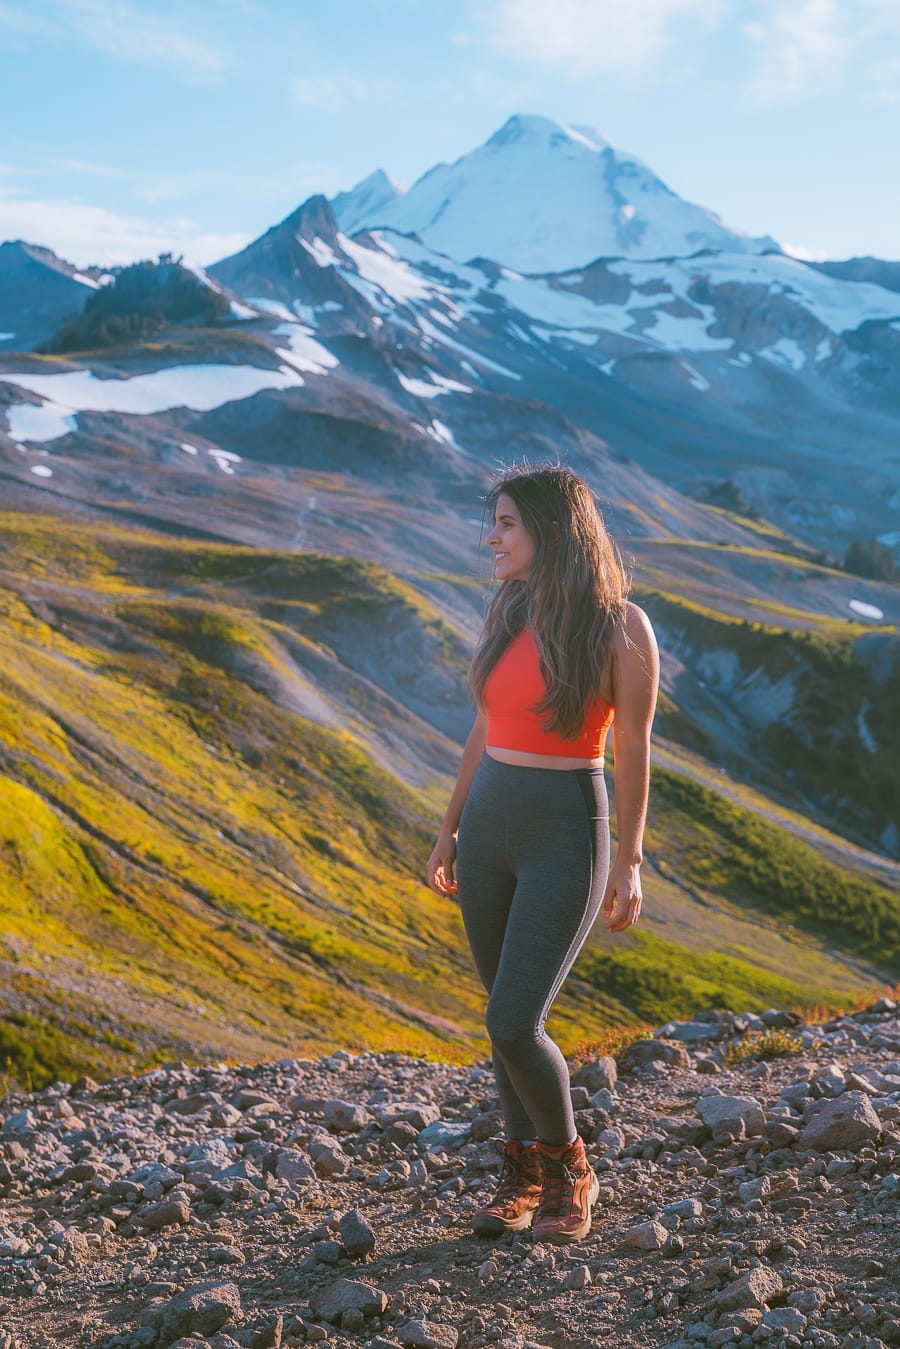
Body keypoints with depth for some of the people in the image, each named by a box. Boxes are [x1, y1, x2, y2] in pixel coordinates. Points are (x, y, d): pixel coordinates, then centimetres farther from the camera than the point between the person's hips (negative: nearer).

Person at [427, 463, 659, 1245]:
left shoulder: (622, 625, -13)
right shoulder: (509, 610, 5)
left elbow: (634, 750, -10)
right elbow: (487, 728, 11)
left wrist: (629, 863, -11)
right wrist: (450, 831, 14)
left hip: (566, 838, -6)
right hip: (489, 829, 6)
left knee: (513, 1025, -12)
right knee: (510, 1017, 12)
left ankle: (568, 1168, 14)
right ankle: (524, 1175, 29)